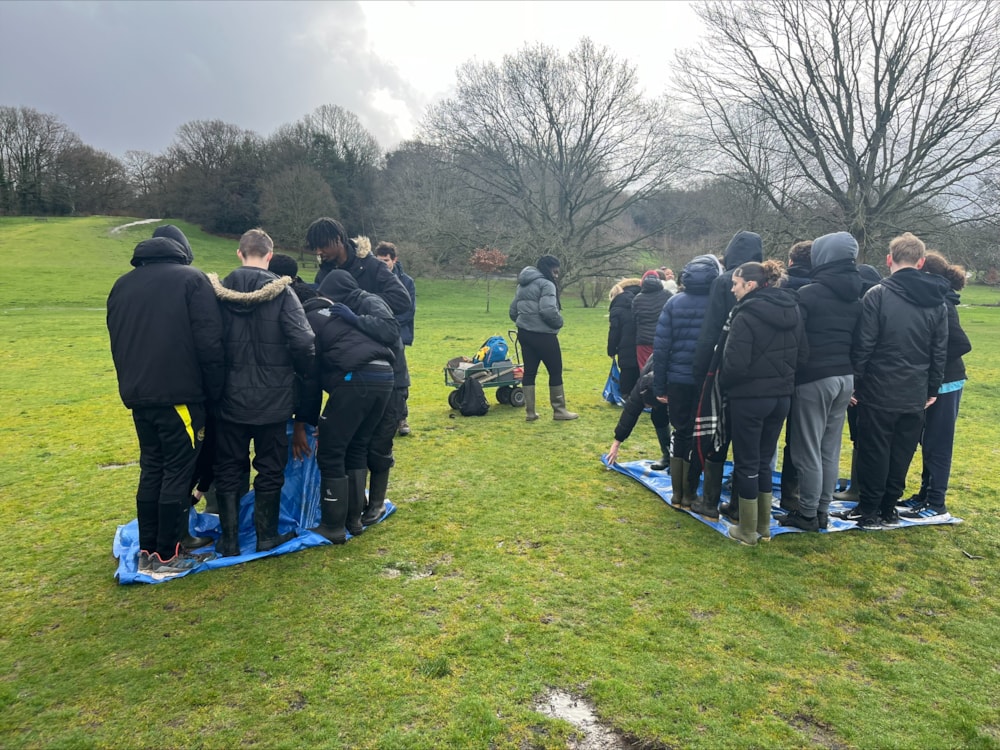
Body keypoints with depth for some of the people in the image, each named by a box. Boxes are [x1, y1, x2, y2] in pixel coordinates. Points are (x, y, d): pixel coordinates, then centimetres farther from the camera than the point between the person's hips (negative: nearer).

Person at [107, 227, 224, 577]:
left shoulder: (122, 285, 16)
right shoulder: (191, 278, -4)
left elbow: (118, 343, 19)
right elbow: (209, 342, -12)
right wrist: (215, 389, -5)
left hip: (139, 395, 6)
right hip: (179, 394, -6)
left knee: (151, 470, 14)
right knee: (177, 472, 1)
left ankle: (147, 551, 19)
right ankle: (166, 556, 6)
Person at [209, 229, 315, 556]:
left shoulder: (219, 291, -3)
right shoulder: (281, 291, -11)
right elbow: (303, 342, -17)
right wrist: (301, 372, 2)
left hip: (230, 397, 2)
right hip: (272, 398, -2)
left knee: (228, 470, 14)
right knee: (270, 469, 12)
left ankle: (229, 539, 20)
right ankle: (266, 536, 21)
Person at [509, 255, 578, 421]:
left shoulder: (522, 285, 16)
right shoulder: (546, 284, -12)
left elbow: (513, 311, 17)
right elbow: (548, 311, -25)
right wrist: (559, 322, -7)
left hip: (524, 333, 8)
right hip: (543, 335, -8)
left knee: (529, 371, 9)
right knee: (555, 371, 4)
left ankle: (529, 412, 11)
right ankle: (559, 411, 10)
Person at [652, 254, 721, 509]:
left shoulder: (674, 302, 1)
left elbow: (661, 345, -1)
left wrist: (659, 385, 4)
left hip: (678, 379, 2)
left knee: (681, 432, 16)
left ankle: (678, 491, 22)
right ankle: (689, 494, 15)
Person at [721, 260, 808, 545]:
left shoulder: (747, 315, -18)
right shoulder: (792, 310, 6)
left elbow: (735, 363, -21)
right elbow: (802, 354, 10)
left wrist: (723, 383, -3)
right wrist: (782, 375, 16)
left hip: (749, 398, -7)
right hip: (781, 396, 7)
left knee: (746, 463, 6)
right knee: (764, 462, 18)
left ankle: (748, 531, 15)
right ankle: (764, 527, 26)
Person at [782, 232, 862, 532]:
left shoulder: (808, 294, -12)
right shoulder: (856, 297, 9)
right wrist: (852, 376, 17)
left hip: (813, 378, -7)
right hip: (845, 377, 7)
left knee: (807, 450, 2)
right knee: (830, 450, 13)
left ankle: (807, 514, 9)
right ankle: (822, 511, 21)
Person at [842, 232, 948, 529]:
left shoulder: (878, 295, -11)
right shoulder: (937, 301, 5)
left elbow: (863, 346, -12)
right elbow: (940, 352, 9)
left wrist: (855, 383, -3)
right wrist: (932, 389, 17)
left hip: (879, 391, -4)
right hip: (916, 394, 5)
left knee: (874, 452, 5)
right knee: (902, 453, 13)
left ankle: (869, 510, 11)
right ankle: (889, 508, 22)